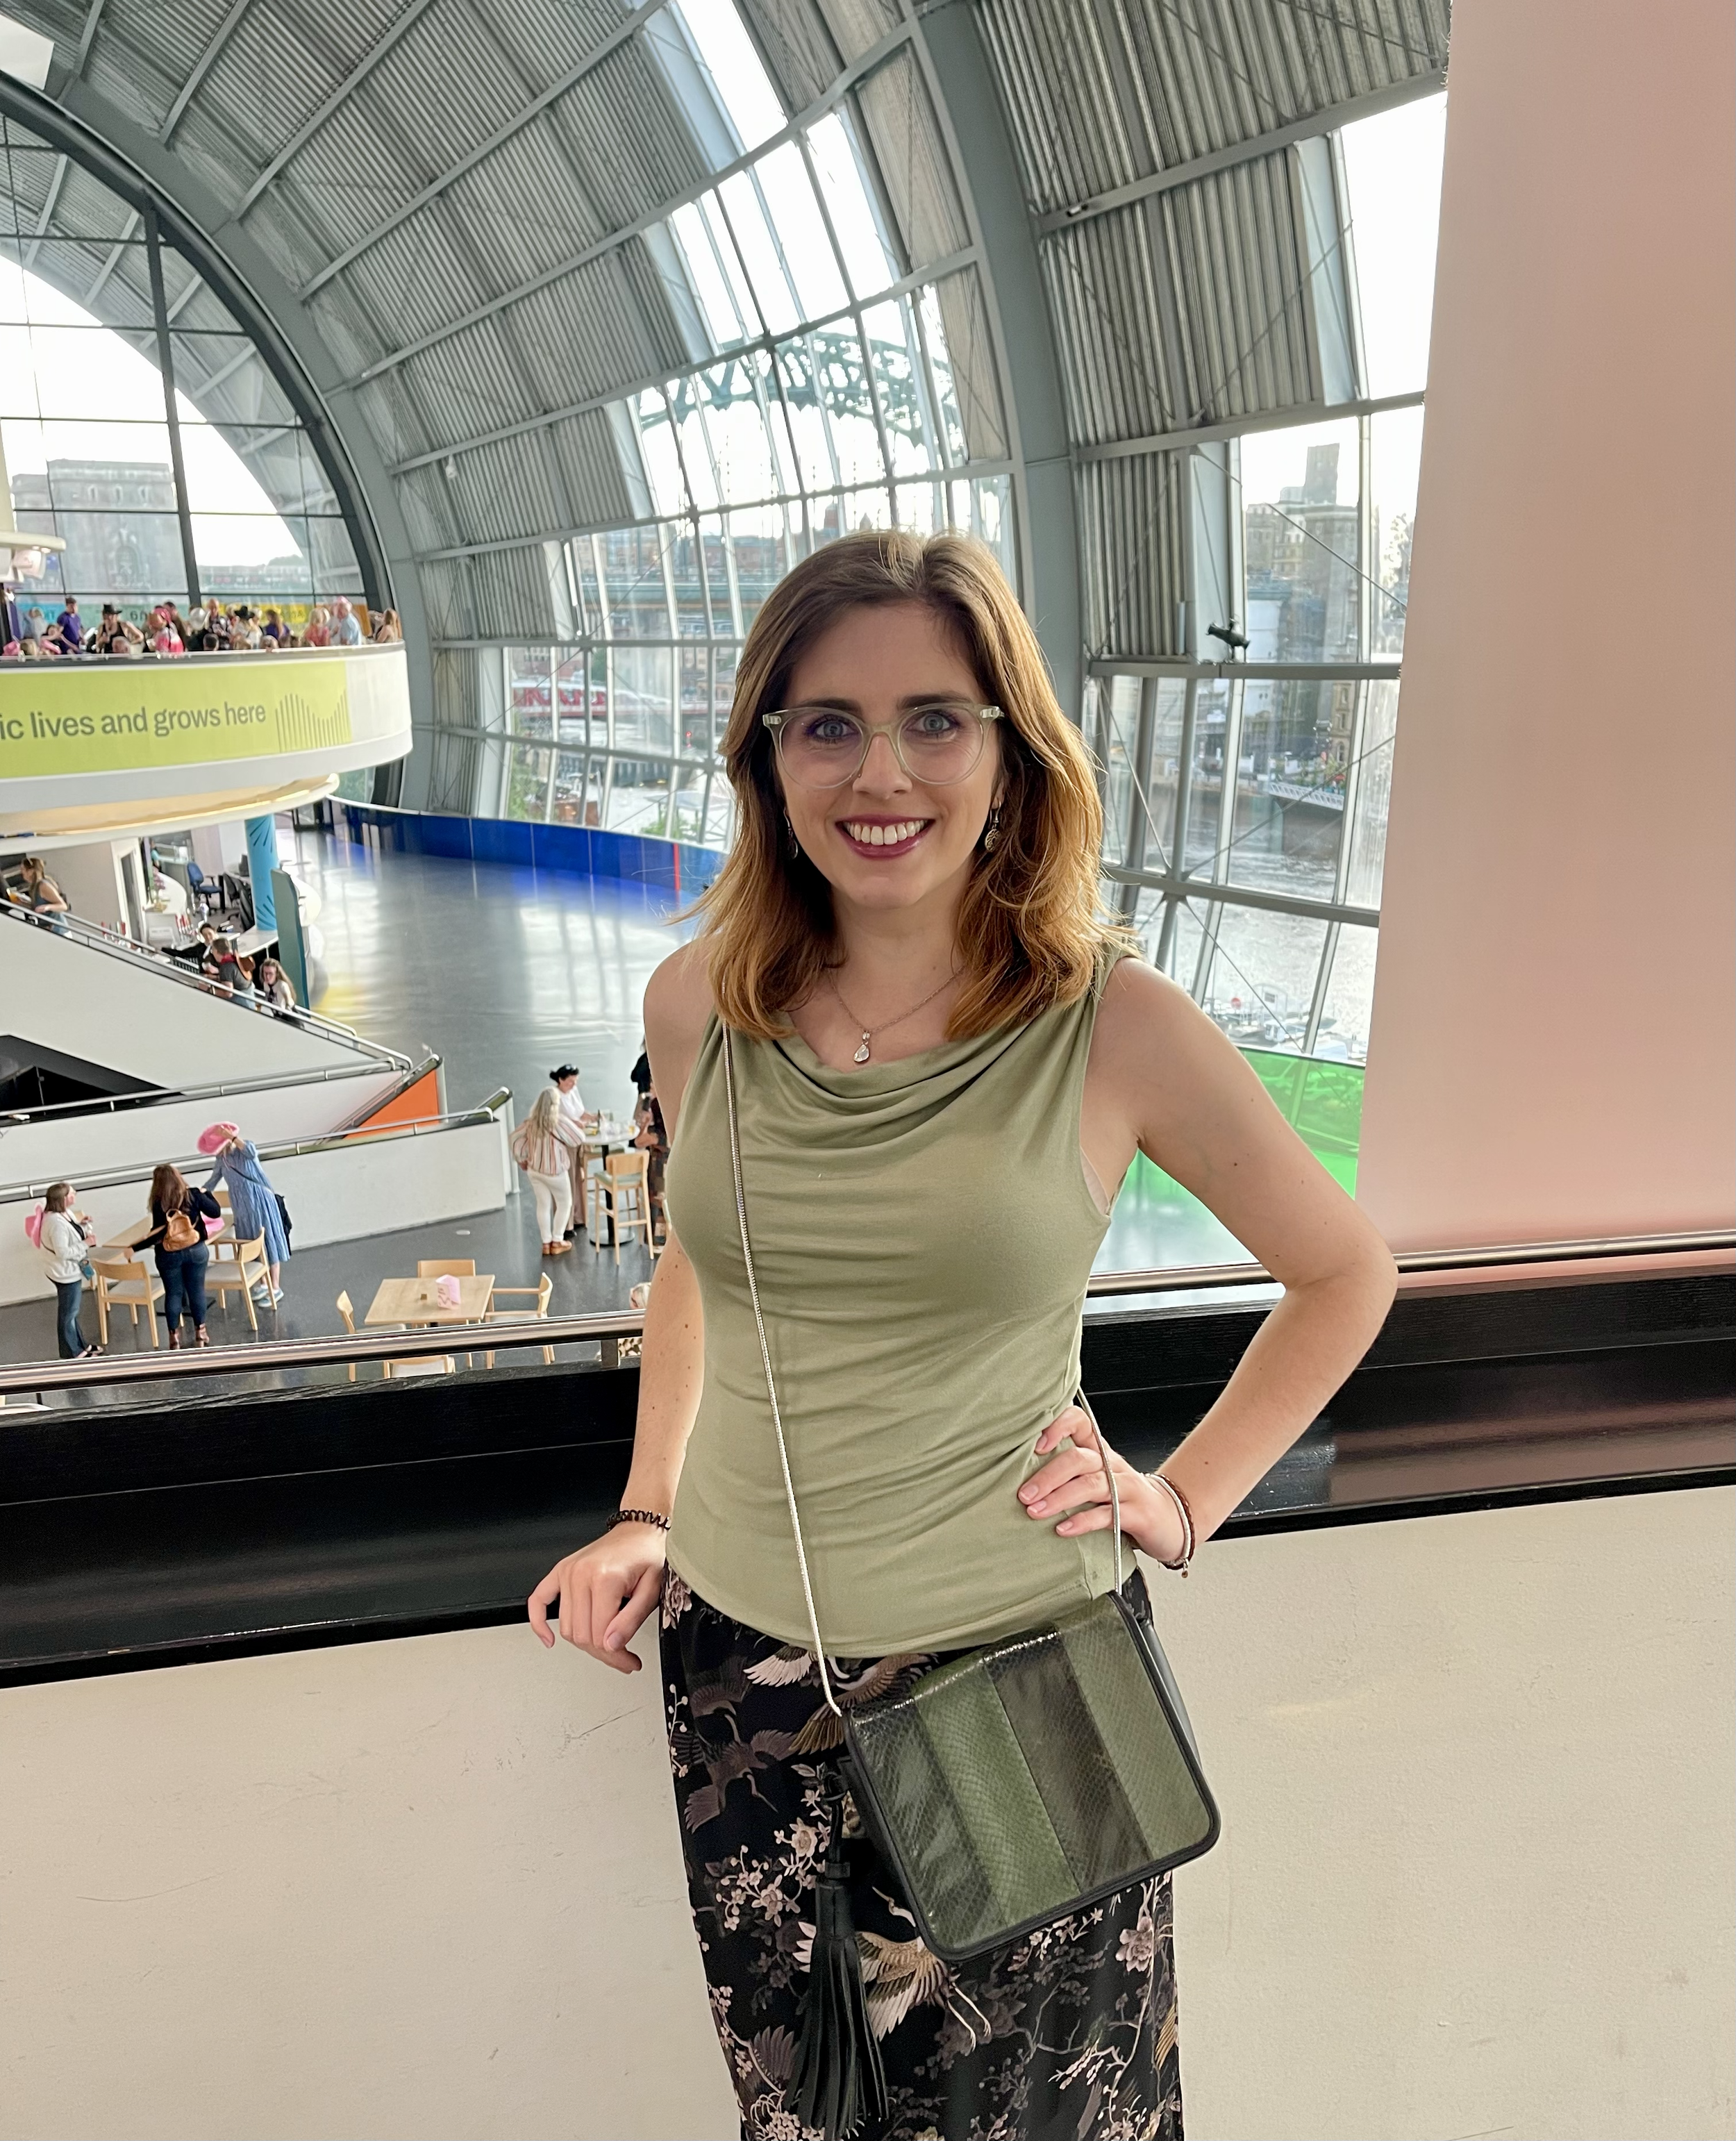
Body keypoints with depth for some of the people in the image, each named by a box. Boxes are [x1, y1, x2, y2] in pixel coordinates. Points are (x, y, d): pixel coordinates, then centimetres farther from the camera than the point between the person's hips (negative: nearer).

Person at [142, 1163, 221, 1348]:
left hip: (169, 1255, -2)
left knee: (173, 1293, 10)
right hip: (196, 1250, 2)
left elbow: (157, 1234, -13)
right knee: (197, 1290, 13)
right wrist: (206, 1193, 16)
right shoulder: (193, 1195, -8)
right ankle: (200, 1331, 22)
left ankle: (174, 1334, 16)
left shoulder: (159, 1204, -14)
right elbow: (216, 1212, 1)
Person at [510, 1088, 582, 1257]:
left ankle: (546, 1243, 20)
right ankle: (557, 1242, 16)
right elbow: (577, 1139, -11)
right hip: (554, 1171, -5)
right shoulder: (559, 1121, -21)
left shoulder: (531, 1122, -5)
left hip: (534, 1170, 5)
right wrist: (574, 1125, 8)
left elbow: (516, 1138, 3)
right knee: (564, 1204, 14)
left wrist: (523, 1161, 14)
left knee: (543, 1205, 15)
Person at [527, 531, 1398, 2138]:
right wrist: (648, 1514, 7)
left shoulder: (1114, 1026, -15)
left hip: (1013, 1663, -2)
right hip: (737, 1658, 3)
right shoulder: (699, 1005, -6)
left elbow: (1344, 1274, 0)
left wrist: (1184, 1502, -5)